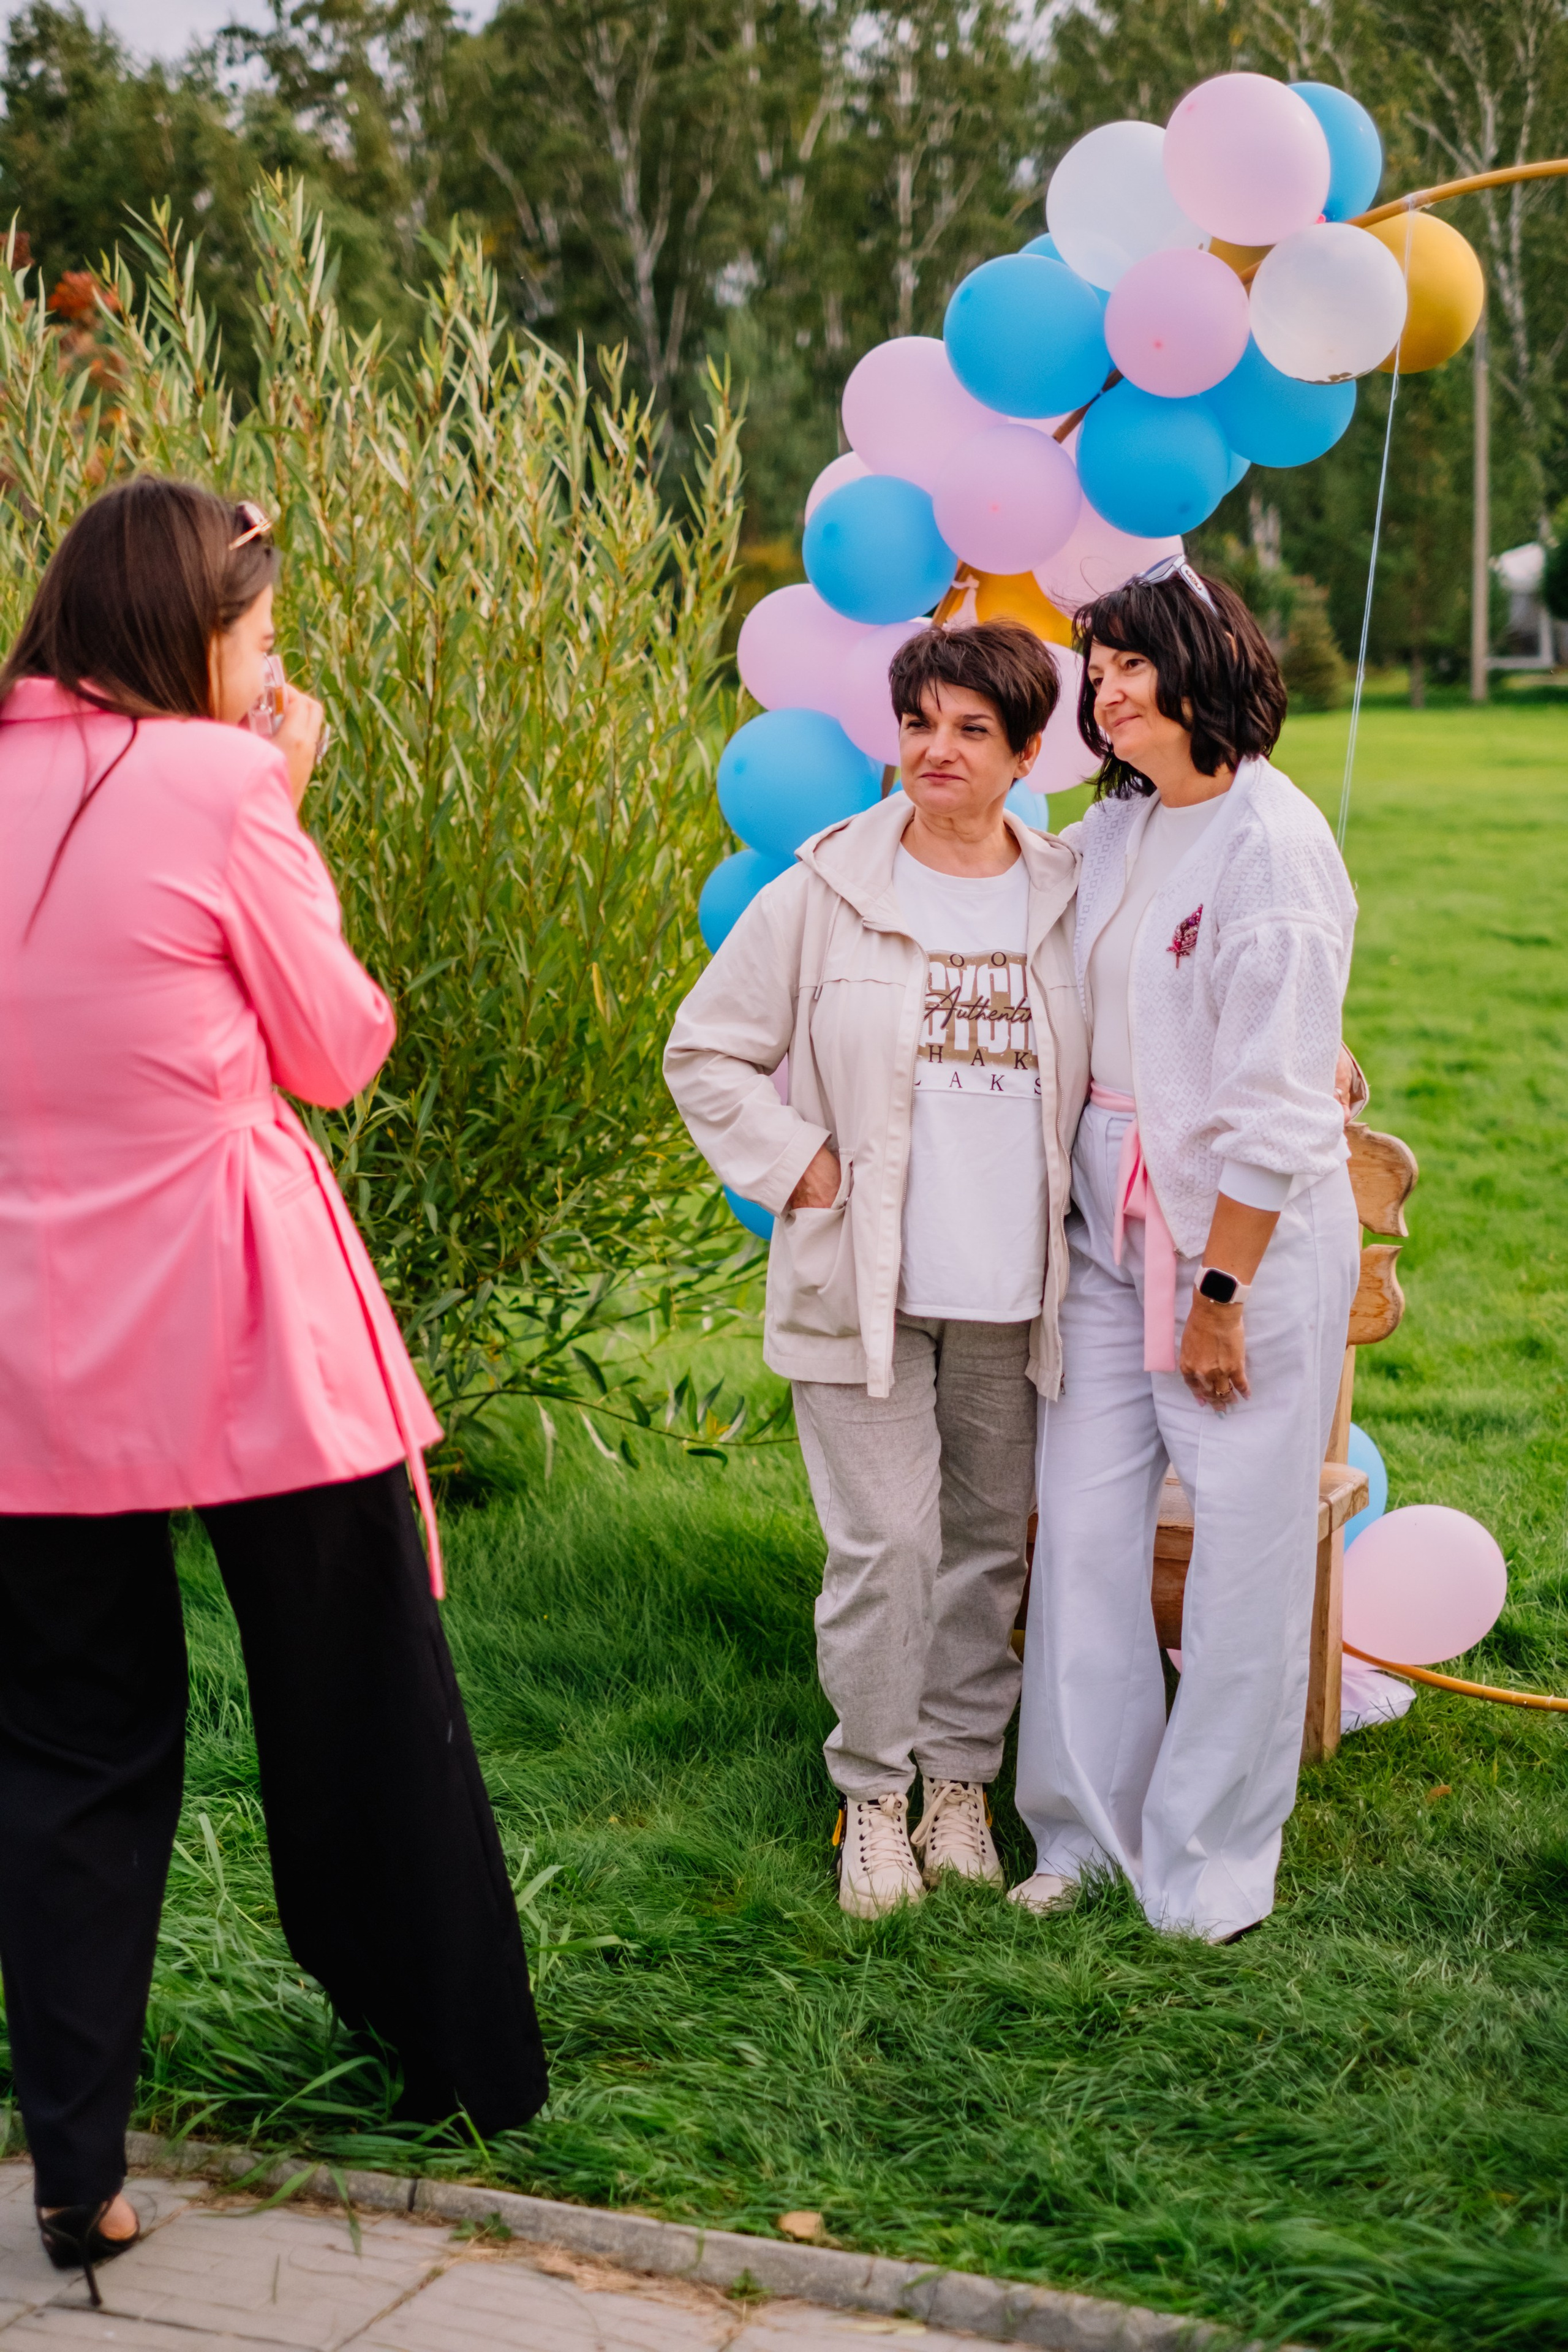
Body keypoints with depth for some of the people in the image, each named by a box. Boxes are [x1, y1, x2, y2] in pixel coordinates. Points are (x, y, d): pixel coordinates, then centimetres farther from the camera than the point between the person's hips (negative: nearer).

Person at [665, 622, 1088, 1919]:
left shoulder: (1068, 902, 3)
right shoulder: (827, 892, -3)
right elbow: (706, 1053, 3)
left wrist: (1077, 1201, 7)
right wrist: (801, 1170, -5)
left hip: (1013, 1290, 3)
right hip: (863, 1285, -3)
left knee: (989, 1543, 11)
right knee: (886, 1543, -4)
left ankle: (960, 1781, 26)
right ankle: (872, 1795, 13)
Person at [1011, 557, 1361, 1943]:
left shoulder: (1273, 843, -14)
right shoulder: (1114, 828, 9)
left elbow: (1281, 1102, -16)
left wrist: (1224, 1290, -15)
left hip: (1253, 1231, -7)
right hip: (1114, 1218, 7)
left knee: (1245, 1542, 2)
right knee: (1084, 1519, 6)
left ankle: (1212, 1857, 16)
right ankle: (1087, 1824, 21)